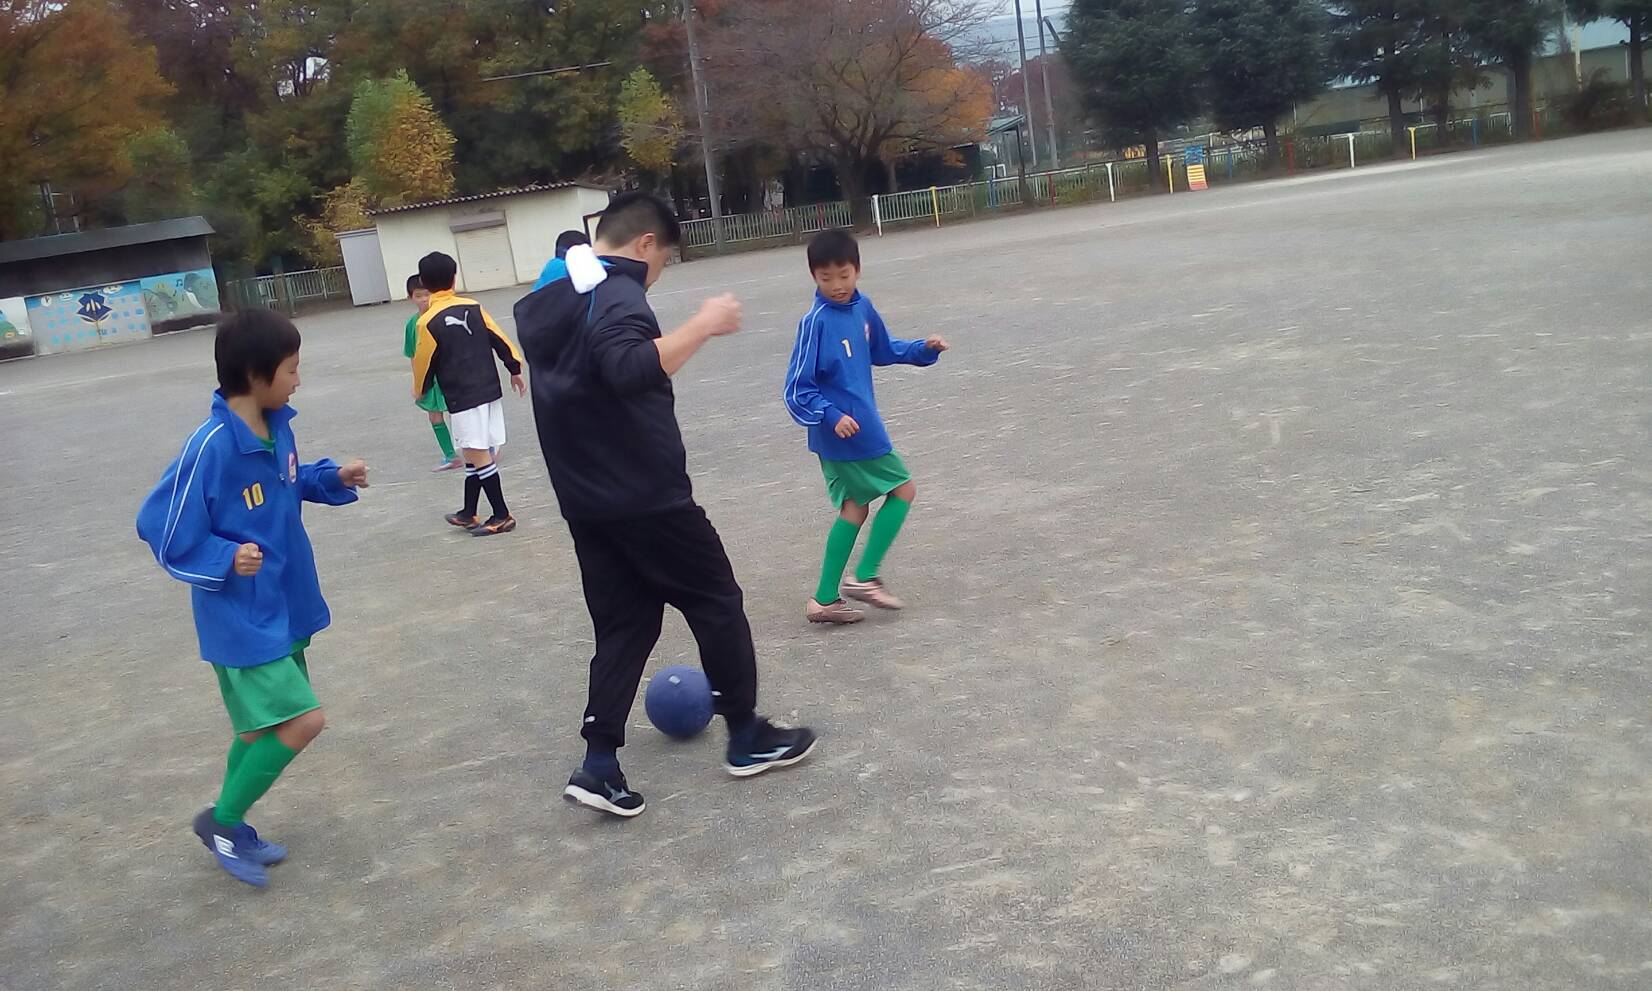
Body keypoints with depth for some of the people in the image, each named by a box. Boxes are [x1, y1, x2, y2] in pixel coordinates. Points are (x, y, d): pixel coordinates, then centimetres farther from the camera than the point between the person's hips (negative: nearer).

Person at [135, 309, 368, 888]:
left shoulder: (277, 427, -1)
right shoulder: (210, 448, -25)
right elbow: (161, 529, -18)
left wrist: (333, 480, 3)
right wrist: (225, 559, -27)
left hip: (282, 608, 8)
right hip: (240, 618, -8)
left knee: (262, 725, 18)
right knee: (302, 720, -11)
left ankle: (231, 830, 36)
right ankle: (223, 820, 10)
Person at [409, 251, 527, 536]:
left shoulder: (428, 322, -11)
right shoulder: (474, 307, 2)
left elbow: (423, 362, -2)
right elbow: (501, 340, 5)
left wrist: (420, 390, 17)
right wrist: (515, 370, 18)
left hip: (462, 398, -6)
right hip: (490, 390, 6)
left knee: (478, 455, -1)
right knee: (474, 453, 14)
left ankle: (501, 516, 1)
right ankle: (468, 513, 23)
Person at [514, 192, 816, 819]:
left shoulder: (542, 304, 13)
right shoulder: (616, 293, -16)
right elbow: (631, 368, -35)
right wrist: (703, 326, -30)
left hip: (585, 503, 8)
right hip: (647, 497, -8)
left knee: (623, 625, 13)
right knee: (717, 603, 8)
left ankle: (599, 765, 4)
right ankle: (748, 738, 19)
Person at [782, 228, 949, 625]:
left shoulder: (862, 308, 3)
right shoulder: (816, 323, -20)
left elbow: (883, 350, 22)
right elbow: (798, 390, -19)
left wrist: (923, 349, 9)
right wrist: (830, 416, -31)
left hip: (861, 426, 8)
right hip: (847, 432, -8)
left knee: (854, 507, 12)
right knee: (903, 490, 3)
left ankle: (826, 599, 16)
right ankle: (865, 576, 9)